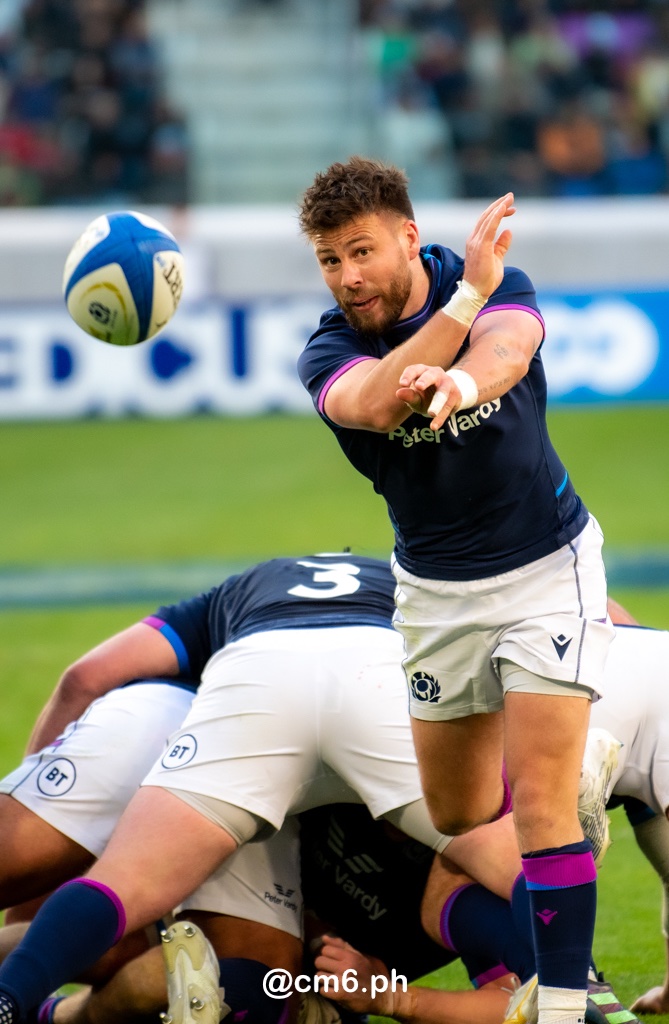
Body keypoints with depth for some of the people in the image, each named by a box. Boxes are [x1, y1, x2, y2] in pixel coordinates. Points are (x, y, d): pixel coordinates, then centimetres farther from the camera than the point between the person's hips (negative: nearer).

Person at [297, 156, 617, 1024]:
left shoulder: (499, 283, -14)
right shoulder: (330, 349, -12)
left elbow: (507, 345, -38)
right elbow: (373, 403, -36)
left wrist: (462, 383, -63)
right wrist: (467, 292, -47)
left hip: (547, 569, -3)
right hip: (436, 590, 3)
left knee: (540, 807, -14)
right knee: (457, 818, 9)